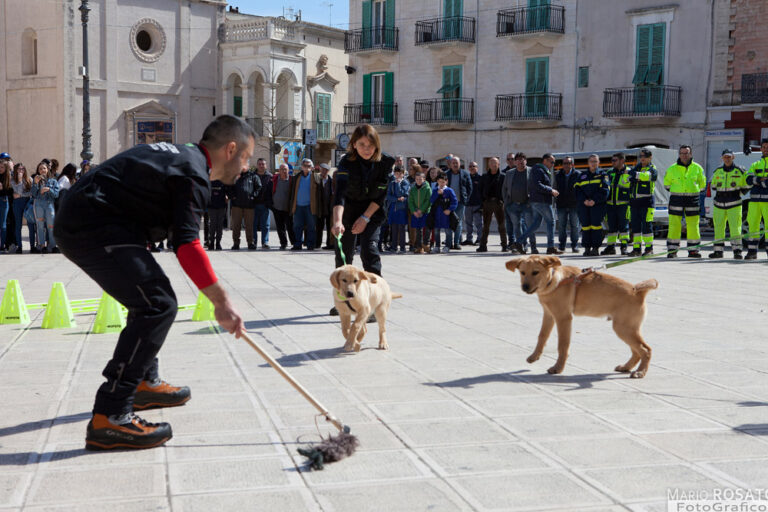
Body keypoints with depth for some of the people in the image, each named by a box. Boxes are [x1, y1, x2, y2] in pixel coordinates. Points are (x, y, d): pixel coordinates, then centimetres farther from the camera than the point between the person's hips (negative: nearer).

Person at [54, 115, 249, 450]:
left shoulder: (180, 155, 20)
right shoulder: (193, 174, -11)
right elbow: (187, 246, -21)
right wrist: (221, 302, -21)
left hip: (78, 220, 11)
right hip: (95, 229, -11)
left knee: (150, 297, 22)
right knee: (158, 304, -17)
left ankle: (145, 384, 35)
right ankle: (109, 418, -21)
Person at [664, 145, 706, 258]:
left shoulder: (697, 168, 4)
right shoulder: (672, 169, 2)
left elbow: (702, 183, 16)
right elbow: (667, 184, 15)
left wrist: (694, 191, 12)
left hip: (692, 201, 1)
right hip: (676, 200, -1)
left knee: (693, 225, 3)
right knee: (674, 225, -3)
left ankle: (693, 250, 11)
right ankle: (672, 250, 1)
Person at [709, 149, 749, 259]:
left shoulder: (740, 171, 1)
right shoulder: (717, 171, 10)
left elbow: (747, 186, 9)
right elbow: (712, 185, 23)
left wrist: (738, 194, 2)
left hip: (734, 204, -3)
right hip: (719, 204, 4)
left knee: (735, 228, -11)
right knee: (718, 228, 5)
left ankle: (737, 250, -8)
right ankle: (718, 250, 14)